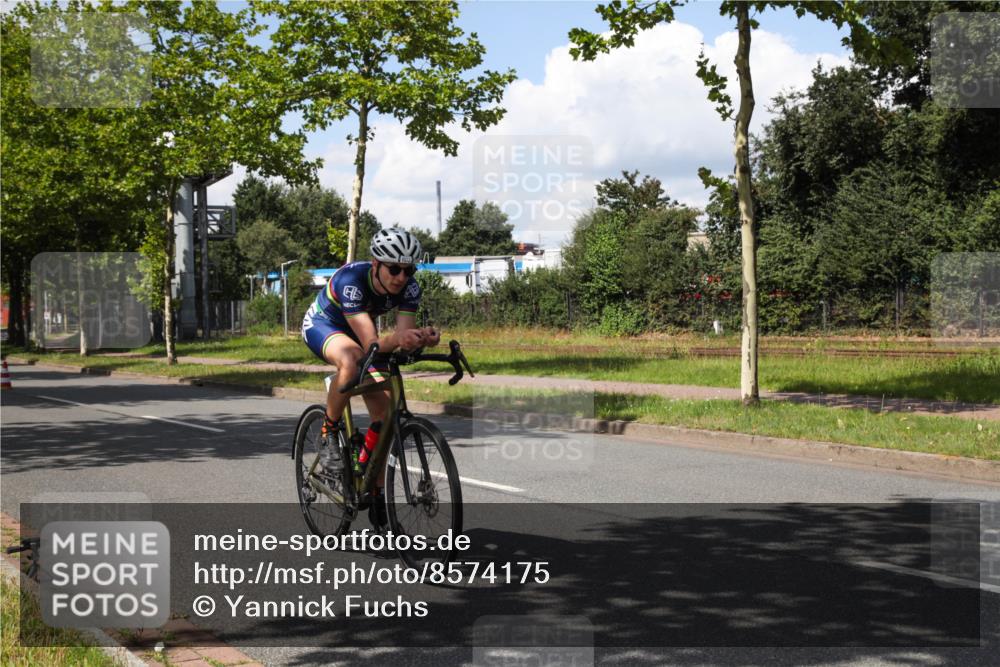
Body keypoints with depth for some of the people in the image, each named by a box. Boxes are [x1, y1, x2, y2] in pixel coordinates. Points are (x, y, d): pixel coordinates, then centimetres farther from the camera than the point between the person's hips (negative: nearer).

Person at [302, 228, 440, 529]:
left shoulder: (409, 288, -23)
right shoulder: (350, 279, -38)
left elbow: (403, 337, -30)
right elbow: (371, 343, -45)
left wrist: (422, 337, -52)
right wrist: (398, 338, -65)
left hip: (357, 331, 5)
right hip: (321, 324, -5)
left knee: (383, 410, -7)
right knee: (351, 361, -41)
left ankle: (377, 494, 7)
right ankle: (330, 431, -16)